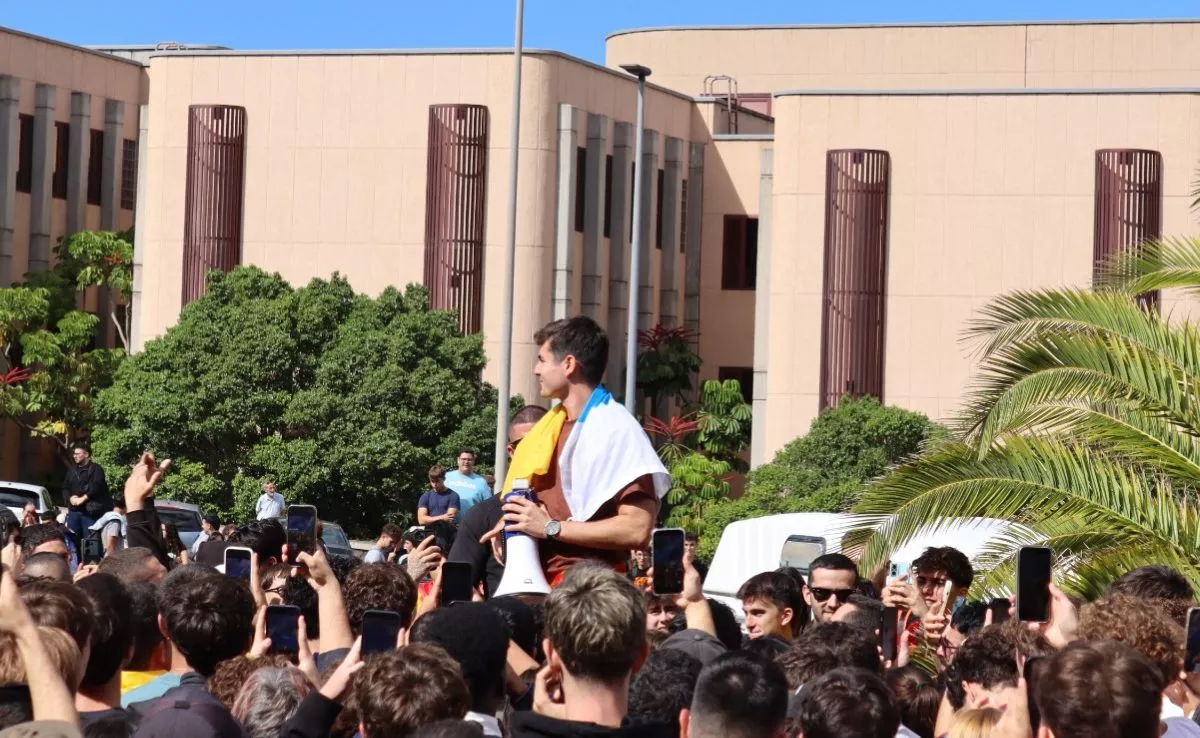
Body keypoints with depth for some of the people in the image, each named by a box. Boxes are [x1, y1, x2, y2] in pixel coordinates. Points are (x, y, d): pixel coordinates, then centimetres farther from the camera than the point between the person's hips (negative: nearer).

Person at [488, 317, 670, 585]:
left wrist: (550, 528, -19)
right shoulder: (555, 425, 12)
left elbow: (638, 530, -22)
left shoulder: (616, 429, -14)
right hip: (543, 579, 8)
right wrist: (515, 524, 6)